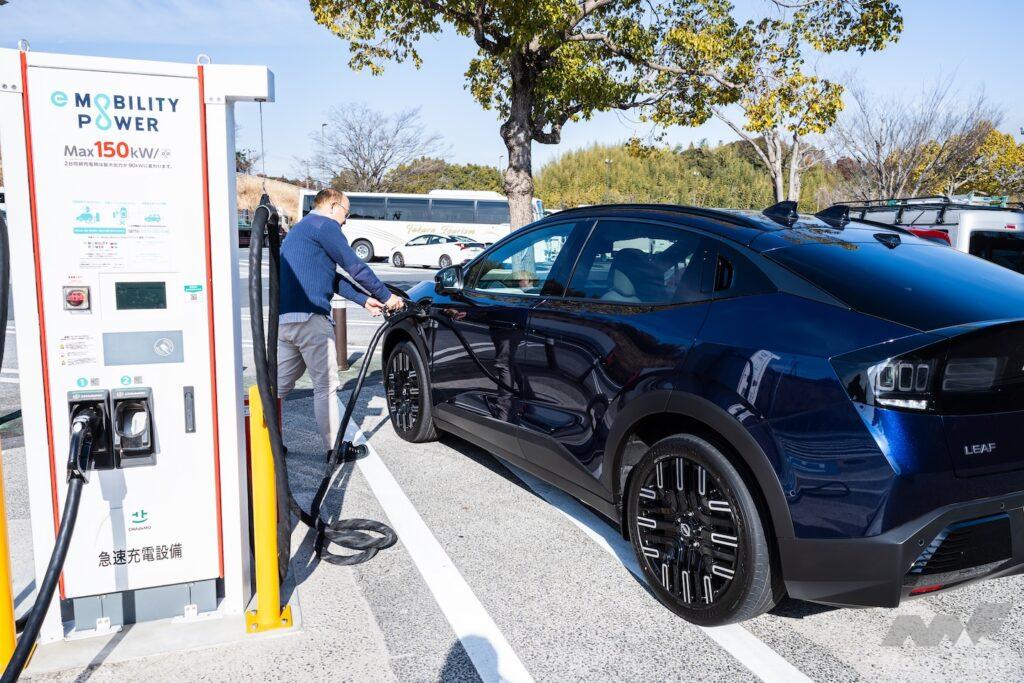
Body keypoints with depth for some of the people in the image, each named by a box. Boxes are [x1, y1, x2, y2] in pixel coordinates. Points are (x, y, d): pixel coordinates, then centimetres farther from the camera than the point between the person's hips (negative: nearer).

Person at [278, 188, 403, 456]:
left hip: (283, 317, 9)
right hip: (309, 318, -9)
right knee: (326, 386, 0)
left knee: (280, 385, 15)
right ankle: (335, 449, 8)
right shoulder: (324, 225, -4)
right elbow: (354, 266, -8)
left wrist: (365, 299, 18)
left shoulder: (299, 229, 27)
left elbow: (333, 278, 24)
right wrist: (386, 296, 2)